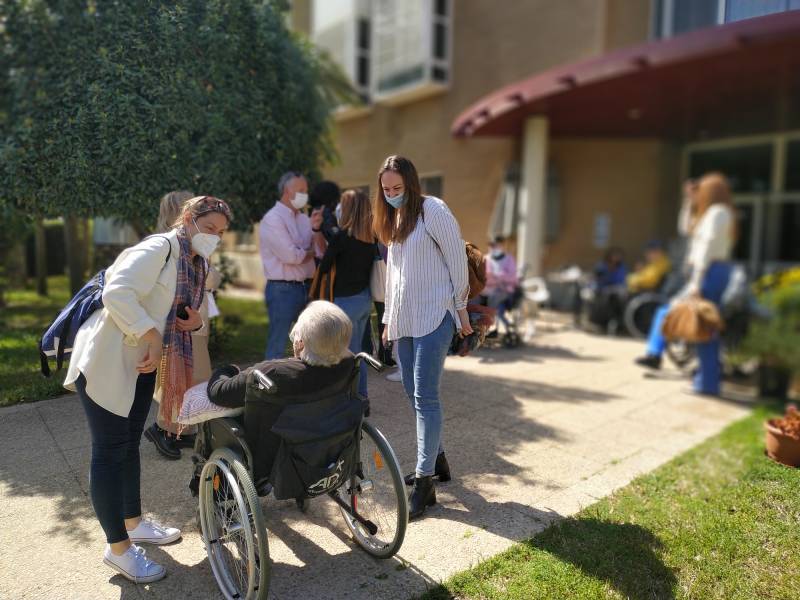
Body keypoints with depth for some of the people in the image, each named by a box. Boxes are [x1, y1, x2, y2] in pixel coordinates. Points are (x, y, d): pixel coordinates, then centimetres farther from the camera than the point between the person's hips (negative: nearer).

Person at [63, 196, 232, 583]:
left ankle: (133, 523, 34)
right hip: (107, 360, -9)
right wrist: (153, 337, -27)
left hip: (142, 362, 9)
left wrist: (195, 321, -3)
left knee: (130, 443, 19)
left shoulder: (197, 264, 10)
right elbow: (117, 293, -32)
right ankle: (118, 548, 11)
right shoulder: (158, 249, -19)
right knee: (110, 450, -1)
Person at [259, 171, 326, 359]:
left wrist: (316, 228, -11)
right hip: (283, 289, -7)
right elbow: (291, 256, -18)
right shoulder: (273, 218, -10)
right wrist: (312, 252, 0)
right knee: (278, 346, 1)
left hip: (307, 287, 7)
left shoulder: (304, 218, 10)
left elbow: (322, 251, 5)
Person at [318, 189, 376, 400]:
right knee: (357, 351, 18)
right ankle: (361, 399, 25)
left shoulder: (342, 236, -14)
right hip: (365, 298, 7)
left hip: (347, 299, -7)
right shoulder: (372, 237, 4)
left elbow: (324, 267, -8)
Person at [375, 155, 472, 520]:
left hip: (434, 317, -8)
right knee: (414, 394, 11)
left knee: (425, 397, -9)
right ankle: (437, 459, 27)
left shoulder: (432, 210, -6)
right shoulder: (393, 220, 18)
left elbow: (457, 259, -7)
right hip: (404, 320, 8)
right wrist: (388, 318, 18)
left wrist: (460, 309, -5)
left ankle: (424, 483, -1)